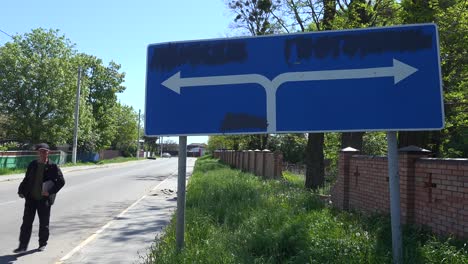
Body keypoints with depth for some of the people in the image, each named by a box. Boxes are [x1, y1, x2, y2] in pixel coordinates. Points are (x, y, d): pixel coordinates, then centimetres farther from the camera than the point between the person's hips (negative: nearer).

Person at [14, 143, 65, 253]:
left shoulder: (53, 166, -5)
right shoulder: (32, 165, 7)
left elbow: (61, 181, -5)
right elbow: (26, 179, 16)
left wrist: (50, 191, -15)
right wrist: (21, 191, 3)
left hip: (44, 199, -3)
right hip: (31, 198, 3)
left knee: (44, 223, 8)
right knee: (27, 221, 3)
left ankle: (43, 244, 25)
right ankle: (23, 246, 11)